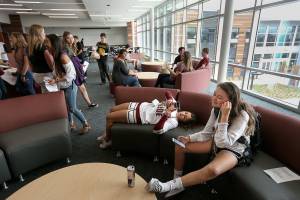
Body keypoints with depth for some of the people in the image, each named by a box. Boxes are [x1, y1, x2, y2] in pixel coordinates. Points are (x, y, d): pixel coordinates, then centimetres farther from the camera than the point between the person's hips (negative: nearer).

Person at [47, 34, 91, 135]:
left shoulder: (63, 56, -21)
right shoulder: (54, 56, 3)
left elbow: (70, 74, -23)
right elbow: (58, 72, 12)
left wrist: (56, 80, -23)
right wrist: (53, 78, -6)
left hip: (69, 85, -7)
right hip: (62, 86, 7)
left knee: (72, 108, 0)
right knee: (66, 107, 15)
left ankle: (86, 125, 15)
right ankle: (71, 124, 32)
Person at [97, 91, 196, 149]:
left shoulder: (173, 122, -20)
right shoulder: (174, 105, -2)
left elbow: (157, 130, -34)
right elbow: (167, 93, 9)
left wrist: (166, 115, -38)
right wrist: (169, 100, -11)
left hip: (138, 116, -7)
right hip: (141, 105, 7)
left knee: (109, 117, -6)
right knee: (112, 109, 16)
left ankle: (107, 140, 23)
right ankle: (108, 133, 38)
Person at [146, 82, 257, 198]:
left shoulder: (242, 116, -27)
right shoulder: (216, 109, -9)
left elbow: (223, 143, -32)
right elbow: (206, 133, 0)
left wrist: (224, 116, -38)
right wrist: (189, 138, -15)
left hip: (234, 150, -6)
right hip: (216, 142, 6)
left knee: (213, 170, -38)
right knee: (180, 145, -4)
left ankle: (168, 186, -26)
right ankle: (176, 182, 7)